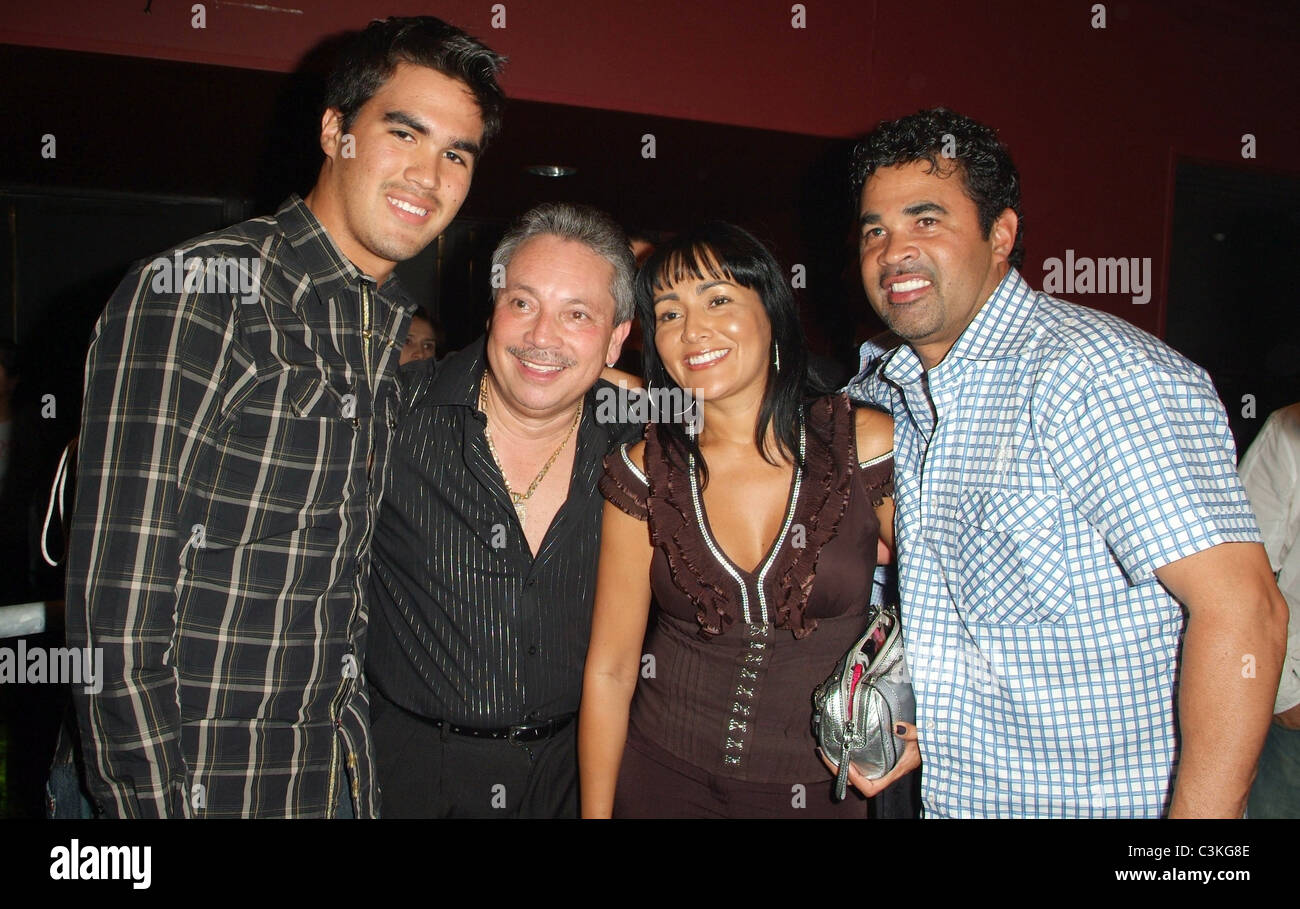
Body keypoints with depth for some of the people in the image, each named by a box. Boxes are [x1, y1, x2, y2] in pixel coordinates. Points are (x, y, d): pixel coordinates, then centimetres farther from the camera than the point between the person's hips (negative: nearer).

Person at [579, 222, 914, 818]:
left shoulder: (868, 446, -12)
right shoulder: (645, 470, -9)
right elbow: (609, 670, -6)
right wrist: (594, 811, -6)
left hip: (821, 785, 0)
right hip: (664, 779, 1)